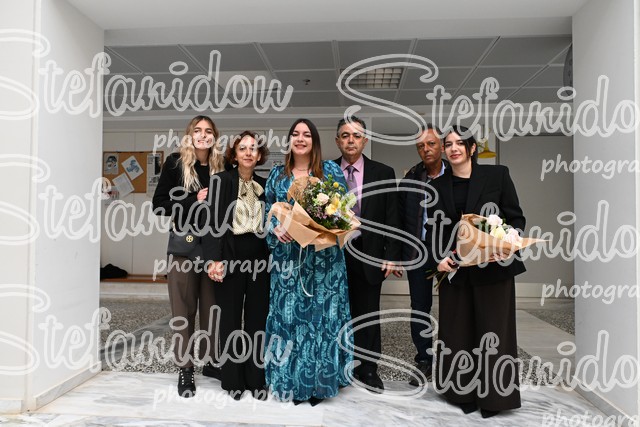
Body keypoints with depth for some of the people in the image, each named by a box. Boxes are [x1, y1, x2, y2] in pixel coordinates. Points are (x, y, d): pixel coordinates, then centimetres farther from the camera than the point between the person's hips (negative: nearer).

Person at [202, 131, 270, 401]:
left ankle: (256, 379, 22)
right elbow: (214, 221, -9)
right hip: (230, 258, -3)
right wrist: (213, 258, -19)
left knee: (258, 318, 9)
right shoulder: (221, 180, -2)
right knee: (231, 318, 6)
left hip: (260, 259, 4)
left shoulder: (264, 185, 10)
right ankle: (233, 380, 21)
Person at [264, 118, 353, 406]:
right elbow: (268, 212, 10)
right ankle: (293, 380, 18)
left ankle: (319, 380, 18)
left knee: (322, 313, 2)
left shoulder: (330, 170, 4)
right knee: (289, 314, 3)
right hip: (288, 257, 2)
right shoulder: (277, 175, 10)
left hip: (324, 257, -1)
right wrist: (276, 229, -10)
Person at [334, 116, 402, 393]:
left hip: (369, 256, 0)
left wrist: (391, 256, -4)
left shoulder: (383, 173, 1)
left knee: (368, 315, 9)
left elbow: (391, 219, 1)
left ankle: (368, 370, 24)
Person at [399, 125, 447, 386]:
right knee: (419, 308, 10)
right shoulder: (410, 178, 4)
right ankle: (424, 361, 25)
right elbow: (401, 217, 5)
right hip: (417, 252, 3)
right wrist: (396, 254, 1)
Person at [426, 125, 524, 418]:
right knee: (457, 331, 8)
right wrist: (437, 259, -8)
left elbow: (516, 218, 0)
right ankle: (464, 392, 24)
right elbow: (433, 230, 8)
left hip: (493, 267, -2)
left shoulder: (497, 175, -1)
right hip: (454, 270, 3)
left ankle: (493, 395, 22)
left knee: (492, 330, 6)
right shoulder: (438, 186, 7)